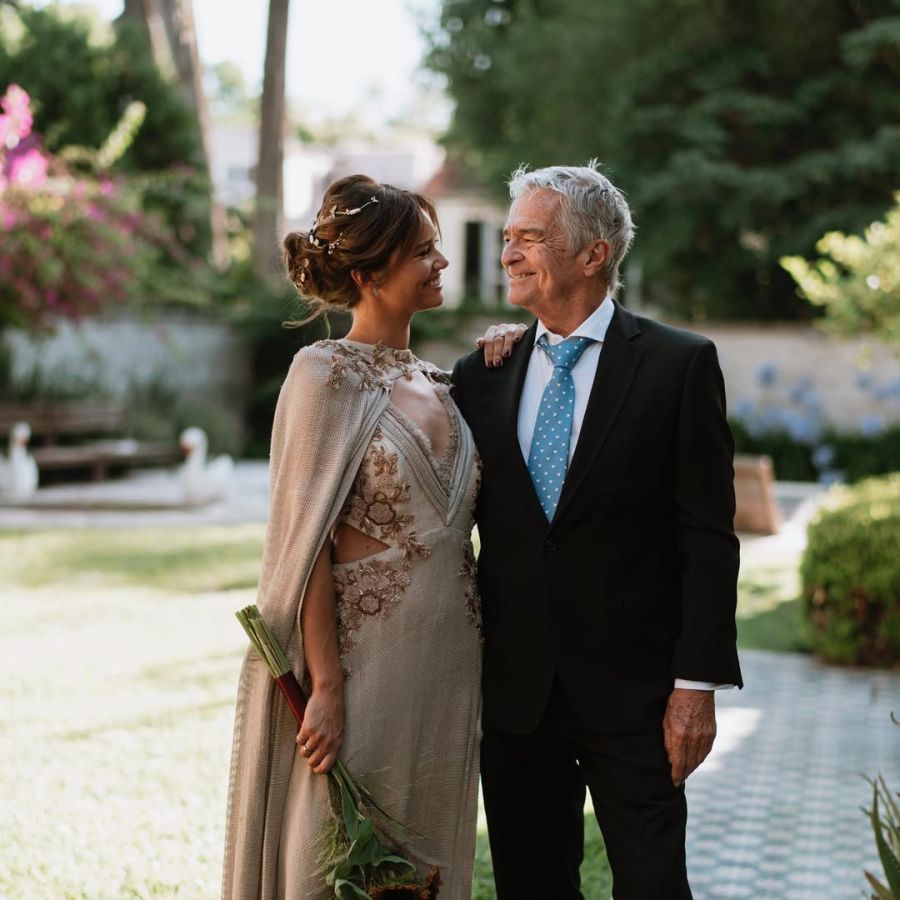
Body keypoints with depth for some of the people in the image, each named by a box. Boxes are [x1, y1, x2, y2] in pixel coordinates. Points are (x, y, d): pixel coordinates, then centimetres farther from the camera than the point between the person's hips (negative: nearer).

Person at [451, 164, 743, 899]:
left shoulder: (679, 365, -5)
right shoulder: (483, 374, 6)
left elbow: (708, 537, -7)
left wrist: (697, 684, -11)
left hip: (631, 693, -4)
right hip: (514, 692, 4)